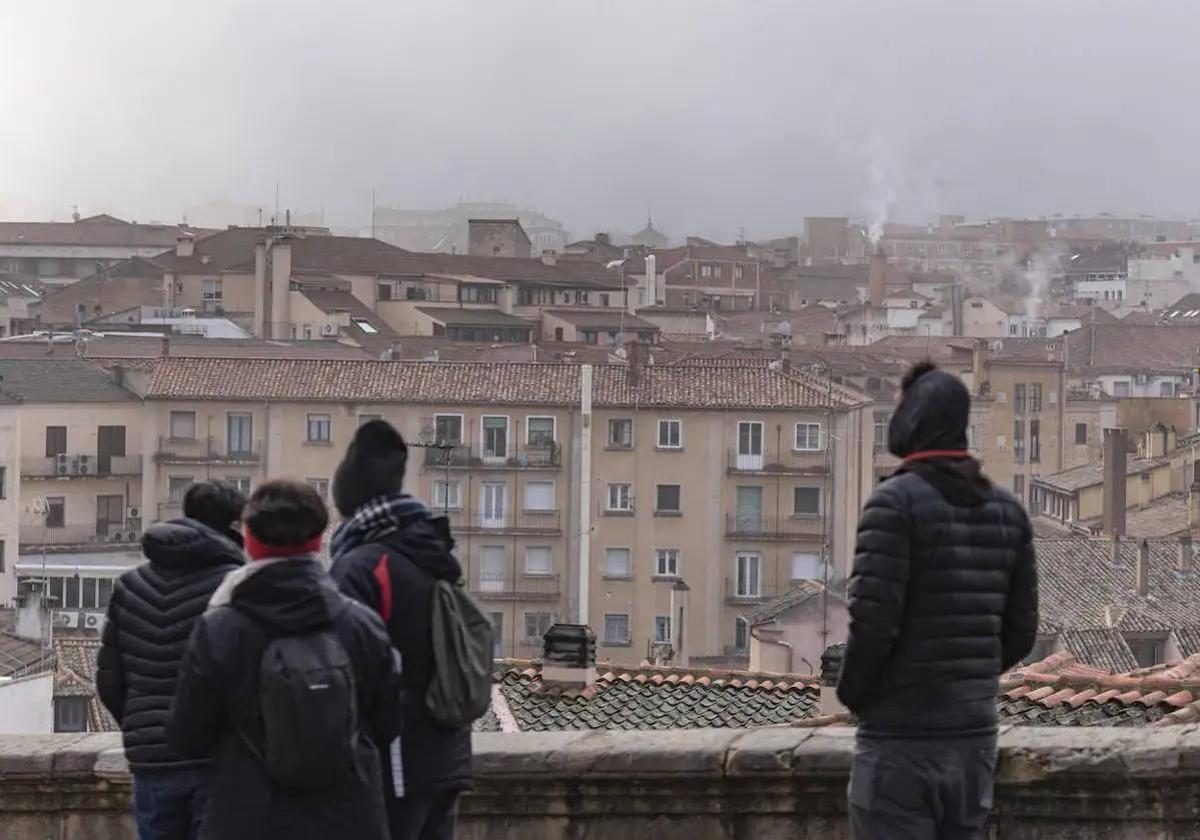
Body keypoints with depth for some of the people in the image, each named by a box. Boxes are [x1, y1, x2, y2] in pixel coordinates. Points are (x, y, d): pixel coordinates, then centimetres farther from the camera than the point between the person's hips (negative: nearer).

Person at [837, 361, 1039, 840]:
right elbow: (1019, 632, 10)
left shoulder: (895, 502, -13)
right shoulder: (1006, 511, 8)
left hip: (900, 738, -7)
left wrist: (852, 694, -1)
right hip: (974, 736, 7)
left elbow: (873, 625, -19)